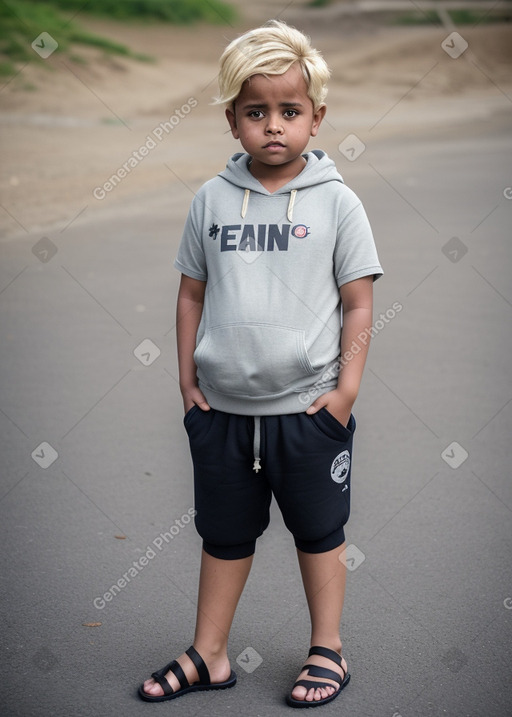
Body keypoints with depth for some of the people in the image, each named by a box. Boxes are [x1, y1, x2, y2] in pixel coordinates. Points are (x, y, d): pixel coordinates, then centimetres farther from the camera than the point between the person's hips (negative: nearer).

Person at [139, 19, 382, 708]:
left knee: (319, 532, 13)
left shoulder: (336, 202, -6)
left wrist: (347, 387, -9)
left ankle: (327, 651, 29)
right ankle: (208, 656, 30)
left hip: (309, 407, -2)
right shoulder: (212, 199, 1)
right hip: (221, 406, 3)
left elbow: (358, 302, -3)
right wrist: (187, 375, 4)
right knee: (224, 534, 16)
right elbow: (192, 292, 8)